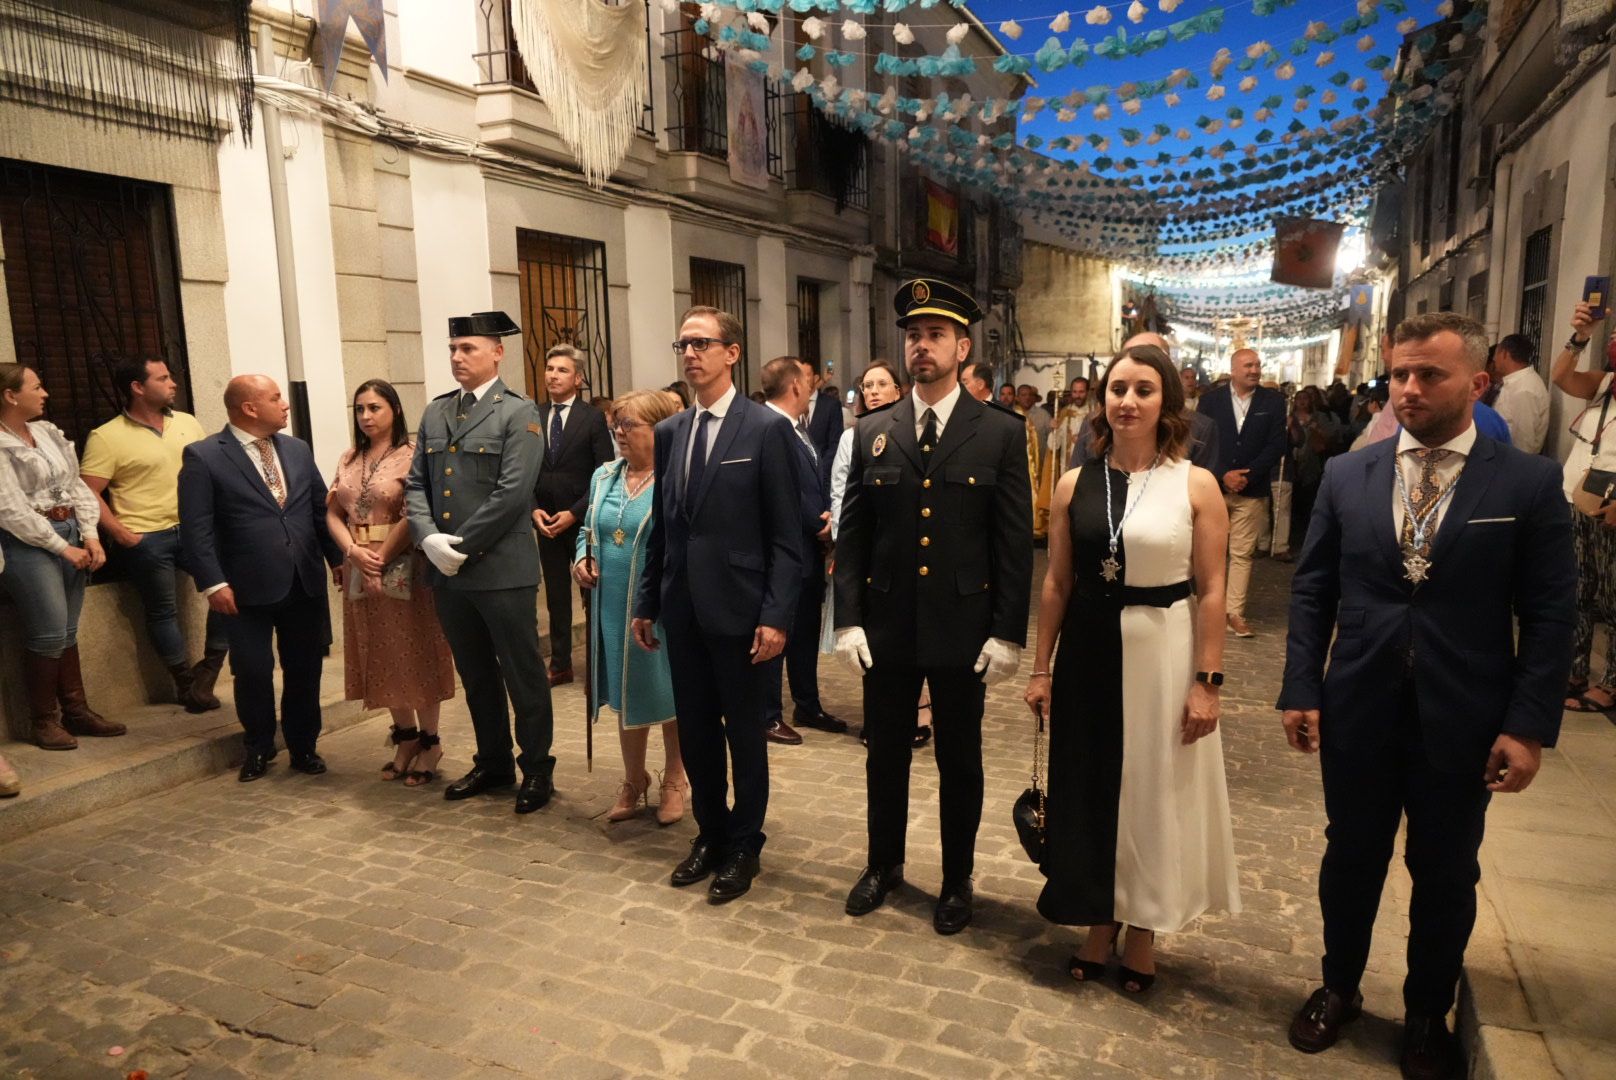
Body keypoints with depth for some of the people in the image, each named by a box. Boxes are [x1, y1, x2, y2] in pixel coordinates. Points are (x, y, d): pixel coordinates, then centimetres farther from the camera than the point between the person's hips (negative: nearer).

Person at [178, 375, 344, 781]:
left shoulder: (298, 450, 11)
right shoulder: (203, 457, -5)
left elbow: (321, 509, 13)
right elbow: (196, 529, -9)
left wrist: (339, 558, 9)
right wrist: (212, 583, -14)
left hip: (305, 584, 4)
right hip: (248, 589, -4)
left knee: (305, 670, 11)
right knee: (253, 672, 6)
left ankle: (304, 747, 28)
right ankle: (258, 748, 29)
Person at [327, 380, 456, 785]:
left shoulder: (411, 455, -9)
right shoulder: (349, 459, 11)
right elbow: (333, 513, 9)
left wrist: (382, 559, -14)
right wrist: (355, 552, -8)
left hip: (404, 570, -6)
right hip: (361, 573, 6)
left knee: (415, 656, 2)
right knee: (381, 659, 12)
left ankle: (430, 742, 15)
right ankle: (405, 736, 26)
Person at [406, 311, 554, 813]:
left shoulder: (519, 414, -6)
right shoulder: (435, 413, 13)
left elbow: (512, 493, -15)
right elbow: (416, 484, 10)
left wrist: (463, 545, -14)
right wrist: (429, 538, -8)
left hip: (502, 570, -6)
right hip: (447, 571, 6)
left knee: (522, 674, 5)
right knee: (475, 675, 17)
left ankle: (537, 767, 19)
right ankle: (492, 762, 32)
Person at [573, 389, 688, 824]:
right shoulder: (603, 476, 8)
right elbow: (587, 531, 19)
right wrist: (581, 559, 1)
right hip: (614, 607, 6)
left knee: (672, 695, 11)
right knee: (626, 696, 17)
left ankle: (674, 782, 32)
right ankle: (633, 782, 35)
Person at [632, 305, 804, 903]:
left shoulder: (767, 429, -8)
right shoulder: (668, 431, 9)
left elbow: (786, 535, -10)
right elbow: (661, 526, 12)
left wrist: (776, 616, -15)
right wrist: (647, 603, 10)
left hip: (738, 608, -5)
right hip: (682, 610, 5)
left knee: (744, 733, 9)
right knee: (695, 731, 15)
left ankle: (744, 846, 27)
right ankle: (710, 832, 34)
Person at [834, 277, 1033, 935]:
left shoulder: (1002, 435, -4)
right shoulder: (873, 432, 3)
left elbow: (1016, 543, -5)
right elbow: (851, 535, 3)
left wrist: (1007, 634, -9)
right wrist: (848, 621, -3)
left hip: (963, 631, -2)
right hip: (886, 628, 2)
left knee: (960, 763, 13)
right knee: (885, 756, 16)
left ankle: (958, 880, 32)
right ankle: (883, 864, 38)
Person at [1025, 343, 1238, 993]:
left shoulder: (1196, 486, -8)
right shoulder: (1075, 484, 1)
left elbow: (1211, 592, -7)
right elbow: (1056, 583, 5)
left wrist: (1207, 681, -10)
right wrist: (1042, 667, 5)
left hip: (1161, 656, -3)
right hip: (1088, 653, 3)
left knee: (1154, 794, 11)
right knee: (1090, 790, 13)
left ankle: (1143, 935, 32)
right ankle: (1101, 923, 32)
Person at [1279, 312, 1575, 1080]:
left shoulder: (1530, 483, -5)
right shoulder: (1346, 475, 1)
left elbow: (1550, 613, -5)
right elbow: (1312, 590, 2)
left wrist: (1529, 723, -10)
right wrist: (1301, 689, -3)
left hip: (1464, 720, -1)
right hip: (1357, 710, 2)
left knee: (1445, 874, 15)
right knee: (1351, 856, 16)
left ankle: (1429, 1015, 38)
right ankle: (1339, 988, 39)